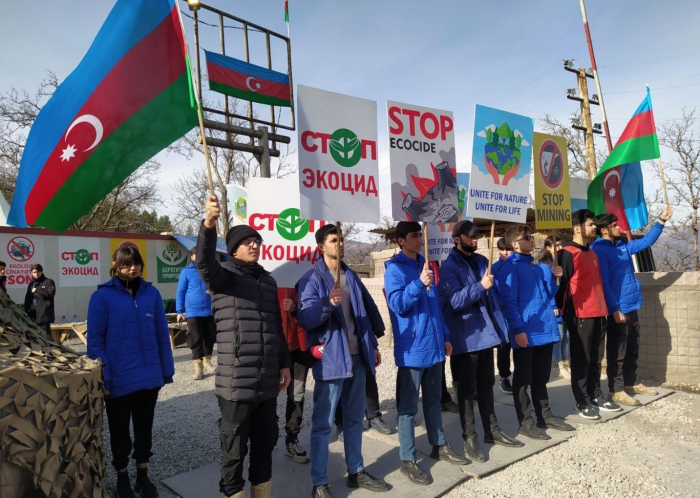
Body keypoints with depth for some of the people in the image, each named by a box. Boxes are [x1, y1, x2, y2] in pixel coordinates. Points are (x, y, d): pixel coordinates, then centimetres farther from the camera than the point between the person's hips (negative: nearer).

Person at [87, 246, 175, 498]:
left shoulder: (151, 293, 0)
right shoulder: (102, 296, -8)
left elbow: (162, 335, 3)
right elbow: (95, 341, -8)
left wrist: (167, 370, 3)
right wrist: (102, 378, -12)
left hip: (149, 376, 2)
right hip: (118, 380, -2)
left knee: (144, 428, 18)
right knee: (120, 431, 17)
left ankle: (143, 475, 37)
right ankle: (122, 476, 39)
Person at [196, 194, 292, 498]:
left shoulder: (268, 280, 12)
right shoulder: (223, 276, -4)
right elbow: (204, 262, -28)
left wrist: (284, 364, 12)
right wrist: (208, 225, -45)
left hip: (267, 381, 5)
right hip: (236, 383, -5)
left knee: (265, 442, 18)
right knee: (234, 449, 8)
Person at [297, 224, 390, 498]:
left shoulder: (350, 276, 11)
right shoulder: (311, 279, -9)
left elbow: (366, 311, 16)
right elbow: (305, 319, -18)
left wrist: (373, 345, 17)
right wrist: (327, 303, -36)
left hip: (357, 355, 7)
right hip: (330, 358, -6)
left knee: (355, 418, 17)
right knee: (323, 423, 2)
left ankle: (356, 472, 32)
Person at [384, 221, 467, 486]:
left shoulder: (424, 265, 13)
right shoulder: (395, 268, -9)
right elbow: (397, 305, -19)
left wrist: (445, 336, 16)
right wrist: (418, 283, -30)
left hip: (433, 344, 7)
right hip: (412, 348, -7)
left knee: (433, 399, 19)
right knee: (408, 406, 2)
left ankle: (439, 446, 34)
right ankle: (407, 460, 12)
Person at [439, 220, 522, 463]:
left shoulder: (481, 261, 11)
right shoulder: (450, 267, -12)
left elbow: (491, 296, 17)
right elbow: (455, 301, -21)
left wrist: (500, 324, 13)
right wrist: (480, 286, -30)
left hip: (486, 332, 7)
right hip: (467, 336, -7)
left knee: (486, 384, 18)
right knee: (467, 388, 4)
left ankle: (492, 431, 31)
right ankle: (469, 437, 15)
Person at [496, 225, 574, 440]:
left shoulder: (535, 266, 16)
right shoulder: (510, 268, -11)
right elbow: (508, 302, -17)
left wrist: (553, 307, 11)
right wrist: (518, 329, -21)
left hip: (545, 330, 8)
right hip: (526, 333, -8)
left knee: (541, 377, 19)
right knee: (523, 379, 4)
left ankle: (546, 416, 32)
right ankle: (526, 423, 14)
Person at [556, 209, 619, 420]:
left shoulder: (592, 253, 17)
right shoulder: (568, 254, -12)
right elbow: (561, 285, -15)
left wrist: (604, 309, 21)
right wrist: (563, 311, -14)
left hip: (598, 314, 8)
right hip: (580, 315, -8)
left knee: (596, 359, 15)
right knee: (581, 360, 1)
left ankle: (596, 396, 27)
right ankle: (582, 402, 11)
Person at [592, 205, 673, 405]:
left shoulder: (622, 246, 13)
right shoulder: (599, 250, -13)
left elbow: (646, 241, 26)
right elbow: (603, 283, -18)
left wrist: (662, 220, 19)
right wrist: (614, 309, -20)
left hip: (631, 307, 9)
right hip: (618, 310, -9)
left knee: (632, 350, 18)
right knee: (617, 352, -1)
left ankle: (631, 383, 31)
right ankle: (616, 390, 8)